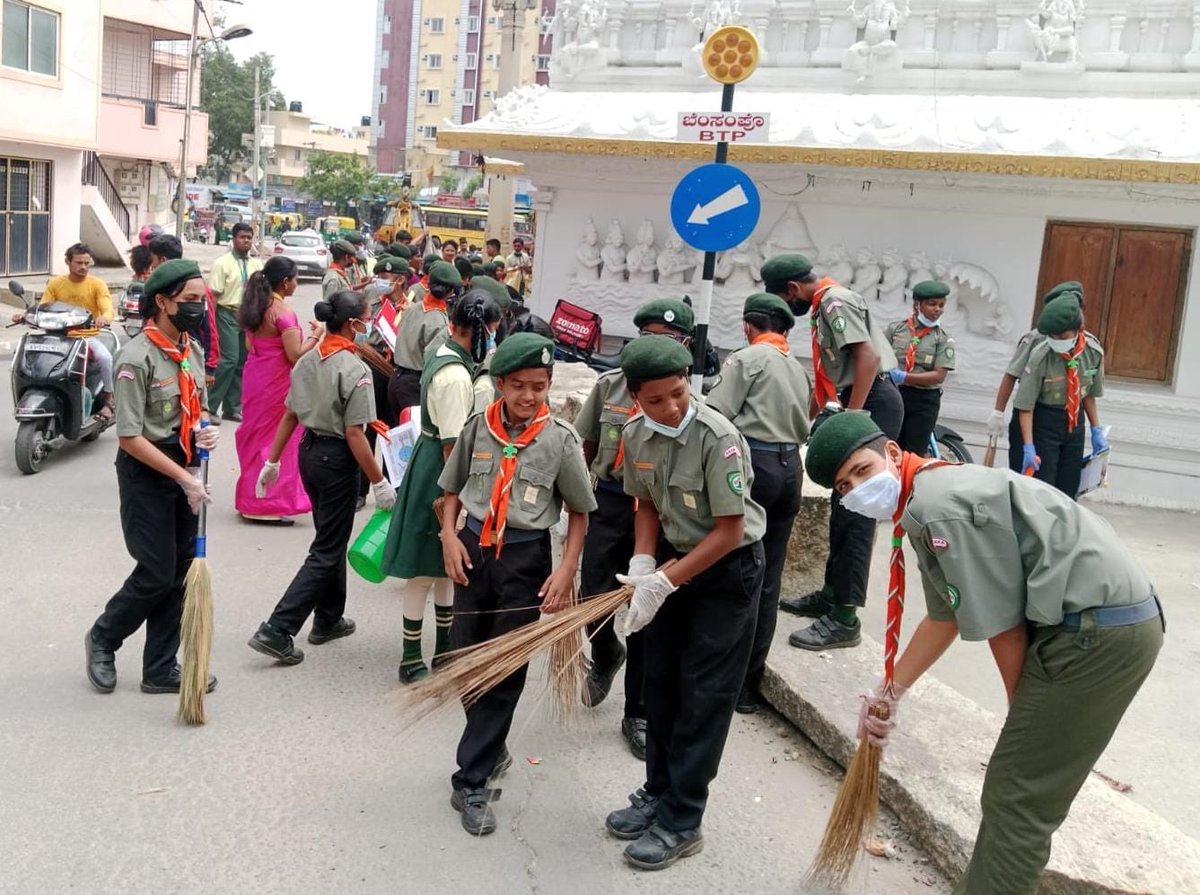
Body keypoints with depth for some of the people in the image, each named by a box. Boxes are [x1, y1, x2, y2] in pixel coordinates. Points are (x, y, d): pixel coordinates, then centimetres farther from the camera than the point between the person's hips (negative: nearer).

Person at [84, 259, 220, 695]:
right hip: (146, 472, -7)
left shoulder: (193, 351, 5)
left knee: (180, 574, 9)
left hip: (183, 470, 8)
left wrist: (204, 429, -5)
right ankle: (103, 638, 26)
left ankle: (160, 670, 21)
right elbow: (130, 437, -20)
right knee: (156, 574, -2)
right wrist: (184, 479, -21)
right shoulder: (137, 358, -19)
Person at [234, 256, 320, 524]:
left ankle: (251, 499, 25)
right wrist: (315, 335, -7)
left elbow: (249, 344, 15)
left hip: (255, 378, 8)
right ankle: (274, 504, 7)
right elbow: (296, 355, -19)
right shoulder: (284, 312, -17)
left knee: (256, 435, 16)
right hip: (277, 382, -8)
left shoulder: (254, 307, 7)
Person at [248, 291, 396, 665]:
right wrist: (379, 482, -15)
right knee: (327, 551, 1)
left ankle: (328, 620, 34)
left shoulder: (308, 360, 4)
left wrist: (272, 460, 15)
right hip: (337, 458, -8)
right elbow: (354, 434, -21)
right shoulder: (354, 369, -19)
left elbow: (290, 415, 8)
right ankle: (277, 631, -3)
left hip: (309, 451, 8)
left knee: (332, 538, 23)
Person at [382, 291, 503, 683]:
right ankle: (412, 658, 14)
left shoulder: (440, 353, 4)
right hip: (439, 470, -10)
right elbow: (453, 445, -24)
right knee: (426, 566, 2)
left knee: (444, 563, 19)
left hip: (430, 456, 10)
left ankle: (444, 648, 32)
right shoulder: (456, 376, -26)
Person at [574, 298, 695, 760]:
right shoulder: (610, 384, 2)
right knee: (593, 600, 0)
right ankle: (606, 657, 37)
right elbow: (585, 446, 10)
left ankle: (638, 715, 23)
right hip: (608, 504, 2)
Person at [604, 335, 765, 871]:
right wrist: (643, 562, -10)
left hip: (728, 568, -6)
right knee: (660, 681, 13)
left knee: (703, 695, 0)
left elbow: (729, 531, -23)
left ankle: (681, 822, 11)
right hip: (674, 557, 6)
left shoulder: (718, 436, -27)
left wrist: (664, 582, -23)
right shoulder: (636, 434, -8)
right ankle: (658, 792, 31)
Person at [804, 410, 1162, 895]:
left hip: (1098, 631, -10)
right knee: (1026, 792, 19)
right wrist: (890, 693, 34)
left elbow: (1003, 629, -13)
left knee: (1017, 799, -2)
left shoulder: (940, 508, -17)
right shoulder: (924, 508, 16)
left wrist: (1025, 710, 2)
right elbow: (944, 617, 28)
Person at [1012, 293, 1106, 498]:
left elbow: (1088, 394, 8)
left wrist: (1096, 430, 7)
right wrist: (1028, 447, -20)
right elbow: (1025, 406, -16)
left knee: (1068, 489, 7)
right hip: (1043, 421, -4)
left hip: (1075, 421, 4)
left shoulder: (1094, 352, -9)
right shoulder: (1040, 357, -21)